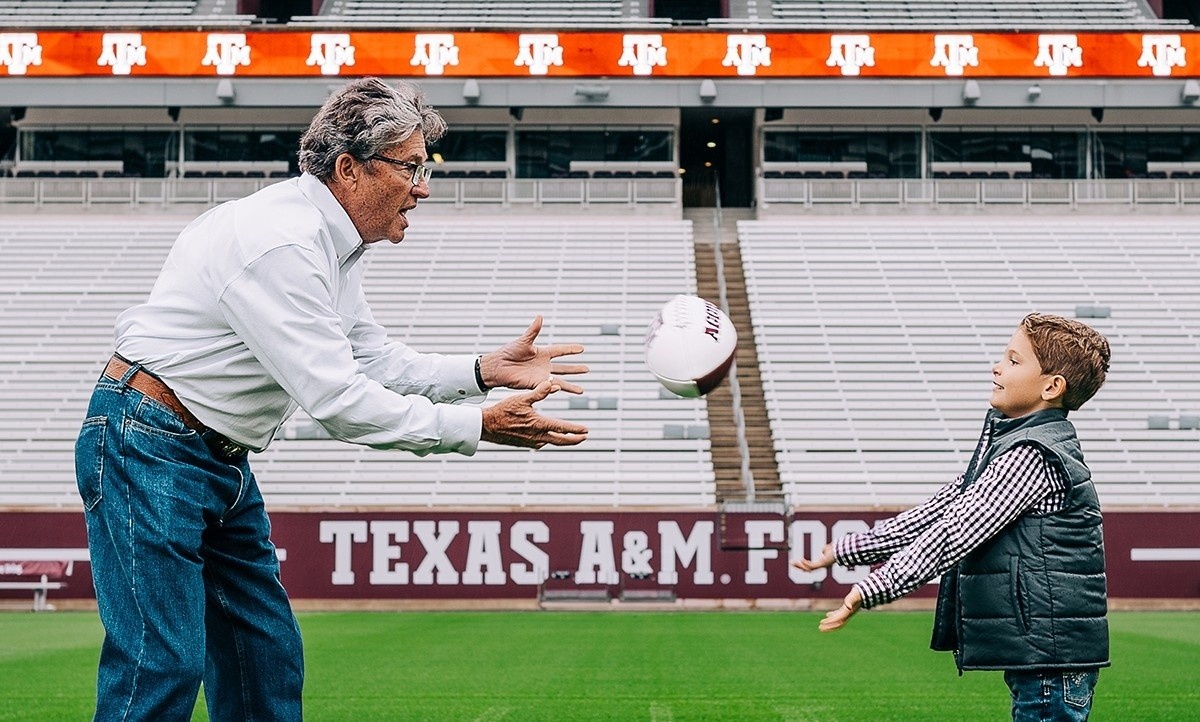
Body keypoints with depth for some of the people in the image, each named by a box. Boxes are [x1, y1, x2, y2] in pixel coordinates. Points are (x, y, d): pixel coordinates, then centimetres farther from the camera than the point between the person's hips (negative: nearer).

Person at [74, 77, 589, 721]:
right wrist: (477, 426, -24)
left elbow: (372, 359, 13)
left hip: (221, 461, 10)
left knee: (267, 656, 10)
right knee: (164, 665, -13)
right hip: (148, 451, -10)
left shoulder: (334, 243, 9)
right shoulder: (283, 244, -24)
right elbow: (335, 398, -27)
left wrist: (485, 371, 1)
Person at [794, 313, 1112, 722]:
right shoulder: (1006, 443, 16)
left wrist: (869, 591, -22)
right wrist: (843, 551, 19)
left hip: (1051, 655, -10)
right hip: (1035, 656, 10)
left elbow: (956, 533, -21)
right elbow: (939, 510, 20)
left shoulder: (1034, 456, -16)